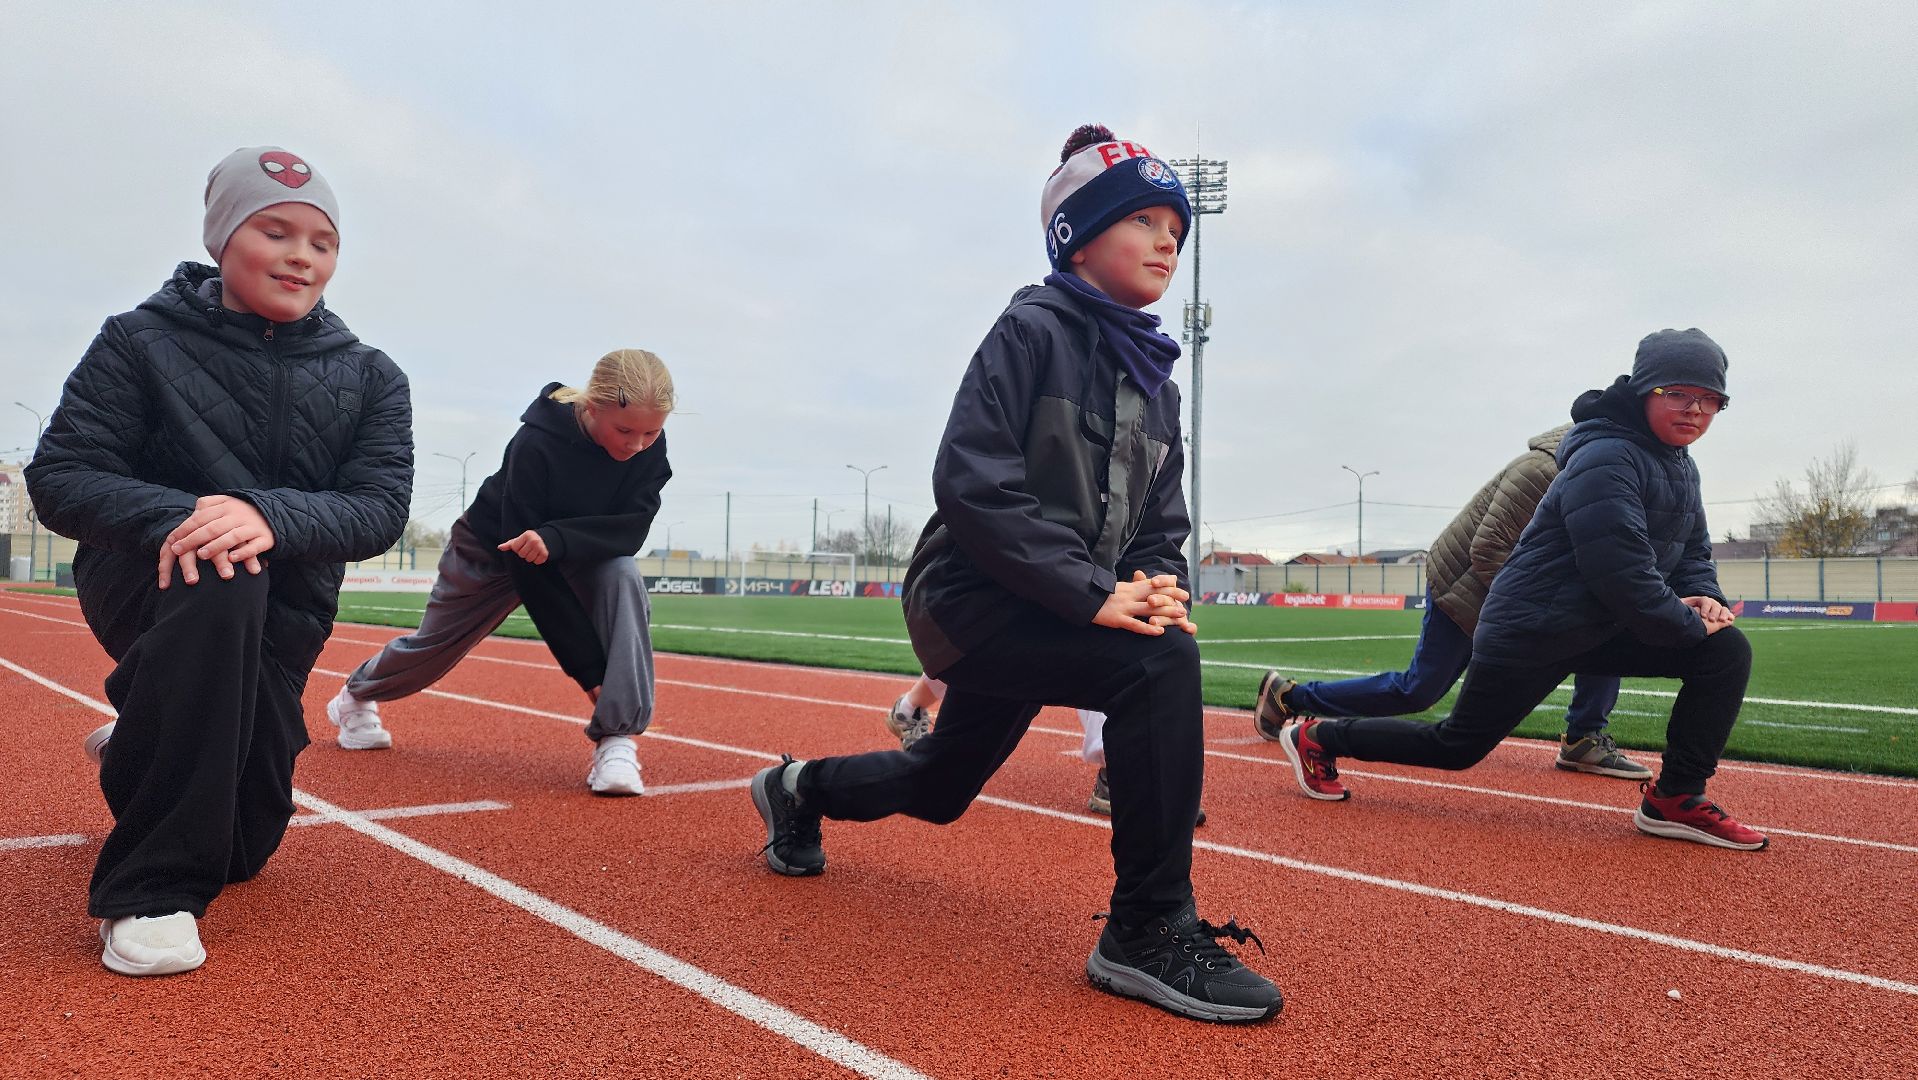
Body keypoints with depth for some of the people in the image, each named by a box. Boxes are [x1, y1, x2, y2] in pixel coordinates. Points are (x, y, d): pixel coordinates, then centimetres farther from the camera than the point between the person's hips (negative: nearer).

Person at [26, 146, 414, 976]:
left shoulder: (371, 377, -2)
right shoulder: (140, 342, -6)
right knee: (218, 579, -41)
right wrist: (172, 516, -33)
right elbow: (58, 479, -12)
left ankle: (135, 753, 45)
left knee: (243, 846, 7)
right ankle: (149, 891, -29)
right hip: (143, 586, -3)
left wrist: (270, 516, -34)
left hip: (282, 620, 4)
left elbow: (381, 509, -13)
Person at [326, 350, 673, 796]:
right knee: (435, 646, 15)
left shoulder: (649, 445, -25)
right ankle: (356, 696, 50)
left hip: (587, 550, 3)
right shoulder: (536, 444, -38)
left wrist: (556, 538, -48)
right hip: (493, 549, -2)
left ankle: (616, 738, -28)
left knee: (623, 580, -31)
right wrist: (587, 667, -36)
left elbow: (632, 528, -30)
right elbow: (528, 573, -35)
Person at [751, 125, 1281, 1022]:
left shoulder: (1155, 382, 12)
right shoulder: (1034, 331, -11)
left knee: (943, 787, 21)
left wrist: (1157, 585, -12)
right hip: (971, 599, -8)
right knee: (1161, 661, -29)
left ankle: (804, 789, 50)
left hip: (1063, 612, 8)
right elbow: (970, 482, -21)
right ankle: (1149, 930, -19)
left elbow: (1162, 526, 12)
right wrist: (1094, 591, -27)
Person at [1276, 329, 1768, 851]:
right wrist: (1692, 624, -17)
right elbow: (1622, 575, -29)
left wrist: (1704, 596, -5)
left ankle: (1676, 798, 2)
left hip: (1599, 630, 9)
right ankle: (1318, 737, 19)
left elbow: (1694, 552, 16)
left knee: (1727, 651, -4)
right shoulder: (1605, 460, -22)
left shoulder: (1680, 467, 9)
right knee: (1456, 747, 1)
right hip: (1529, 635, -9)